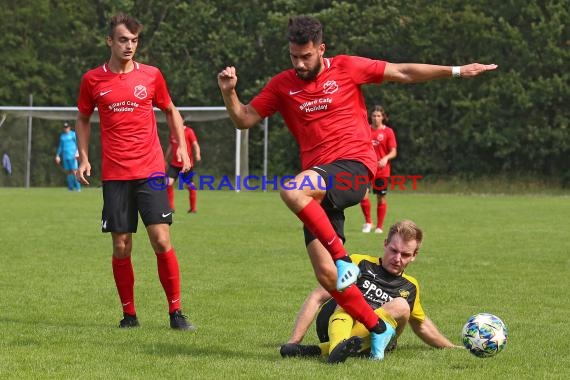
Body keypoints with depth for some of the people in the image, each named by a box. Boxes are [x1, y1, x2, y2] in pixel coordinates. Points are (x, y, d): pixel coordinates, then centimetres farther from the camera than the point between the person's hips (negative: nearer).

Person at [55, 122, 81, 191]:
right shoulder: (62, 136, 17)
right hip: (65, 156, 5)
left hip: (72, 156, -5)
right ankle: (70, 187, 5)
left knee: (74, 171, -12)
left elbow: (78, 144, -2)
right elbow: (60, 146, 24)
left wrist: (77, 152, -15)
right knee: (68, 172, 2)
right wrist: (57, 155, 19)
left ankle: (78, 188, -11)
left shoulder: (73, 134, 2)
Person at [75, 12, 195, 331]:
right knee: (121, 247, 1)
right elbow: (83, 119, 18)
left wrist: (182, 146, 6)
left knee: (161, 240, -9)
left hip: (151, 171, -1)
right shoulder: (93, 80, 4)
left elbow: (171, 111, 18)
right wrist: (83, 158, 7)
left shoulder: (151, 75, 4)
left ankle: (176, 312, -1)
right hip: (114, 174, 1)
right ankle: (129, 314, 14)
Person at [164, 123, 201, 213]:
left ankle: (193, 208, 17)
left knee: (190, 185, 3)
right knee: (169, 182, -12)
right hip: (174, 164, 4)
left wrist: (197, 154, -30)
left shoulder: (189, 131, -4)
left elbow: (195, 145, -11)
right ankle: (171, 207, -3)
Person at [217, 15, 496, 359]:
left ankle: (343, 257, -24)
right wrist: (229, 92, -8)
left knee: (292, 191, -35)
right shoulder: (282, 85, 11)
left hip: (354, 166, -5)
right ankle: (378, 328, 13)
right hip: (319, 183, 5)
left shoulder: (346, 68, 3)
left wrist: (455, 71, 6)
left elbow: (404, 73, 8)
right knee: (326, 276, -4)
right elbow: (244, 119, 11)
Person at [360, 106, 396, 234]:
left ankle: (379, 227, 16)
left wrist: (386, 158, -22)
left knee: (381, 198, 4)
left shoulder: (388, 132, -1)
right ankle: (368, 222, 2)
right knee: (363, 193, -16)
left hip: (382, 170, -1)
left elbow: (393, 152, -3)